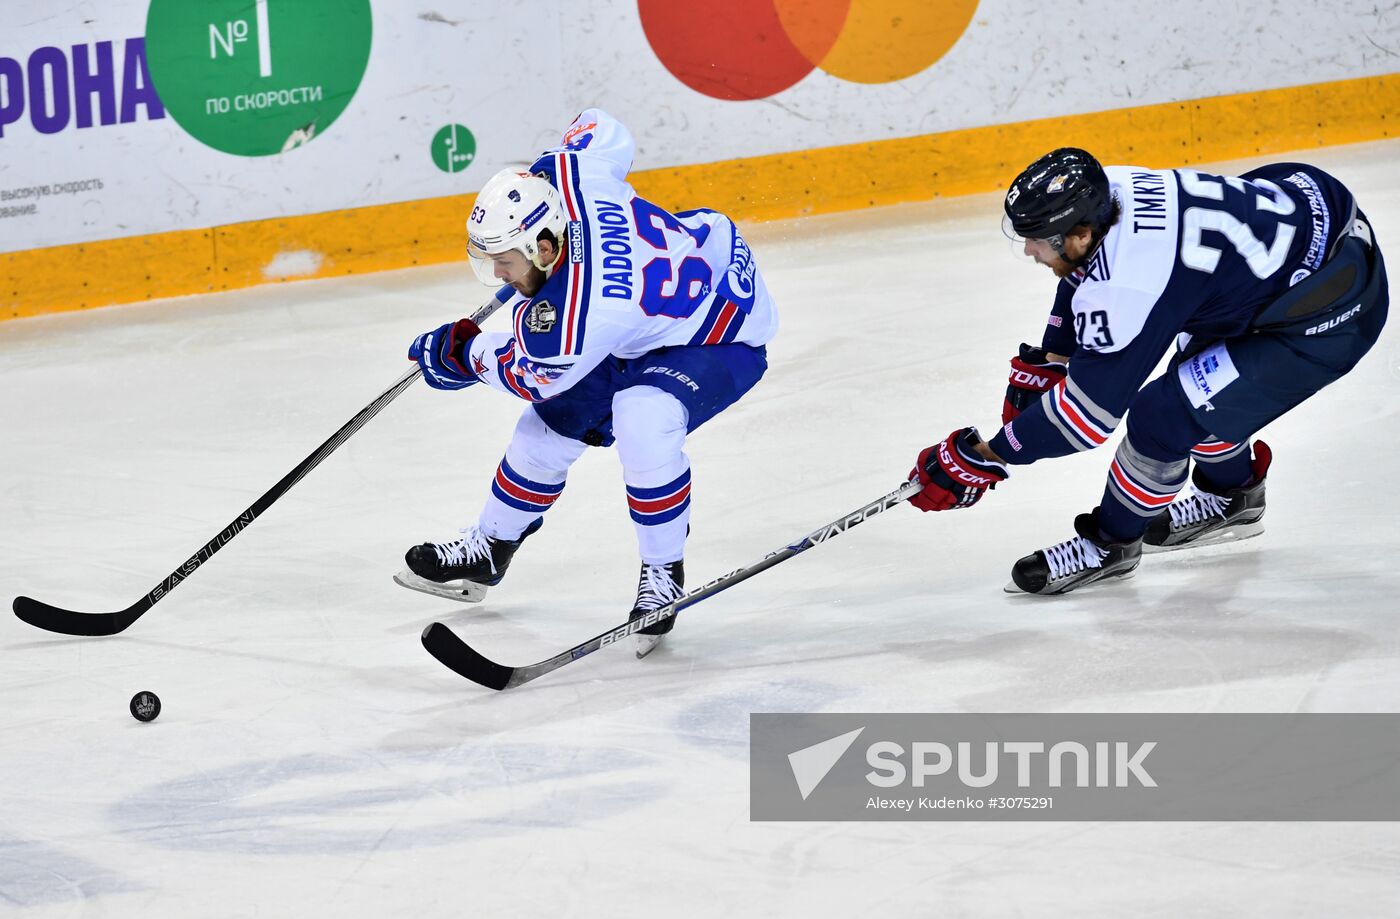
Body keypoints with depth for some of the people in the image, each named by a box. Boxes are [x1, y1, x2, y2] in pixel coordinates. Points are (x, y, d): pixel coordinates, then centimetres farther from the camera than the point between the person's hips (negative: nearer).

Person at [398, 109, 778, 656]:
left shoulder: (572, 321, -40)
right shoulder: (570, 180, -25)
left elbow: (530, 376, -18)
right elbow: (601, 130, -2)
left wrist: (461, 353, -1)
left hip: (724, 338, -9)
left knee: (642, 422, -35)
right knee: (551, 426, 10)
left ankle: (664, 575, -12)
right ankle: (487, 550, 33)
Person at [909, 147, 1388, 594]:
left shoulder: (1128, 289, -29)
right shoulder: (1106, 191, -7)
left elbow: (1088, 410, -21)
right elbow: (1083, 282, 17)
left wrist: (984, 460, -14)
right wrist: (1043, 364, 20)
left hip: (1328, 315, -9)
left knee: (1166, 414, -9)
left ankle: (1111, 543, 12)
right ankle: (1232, 496, 47)